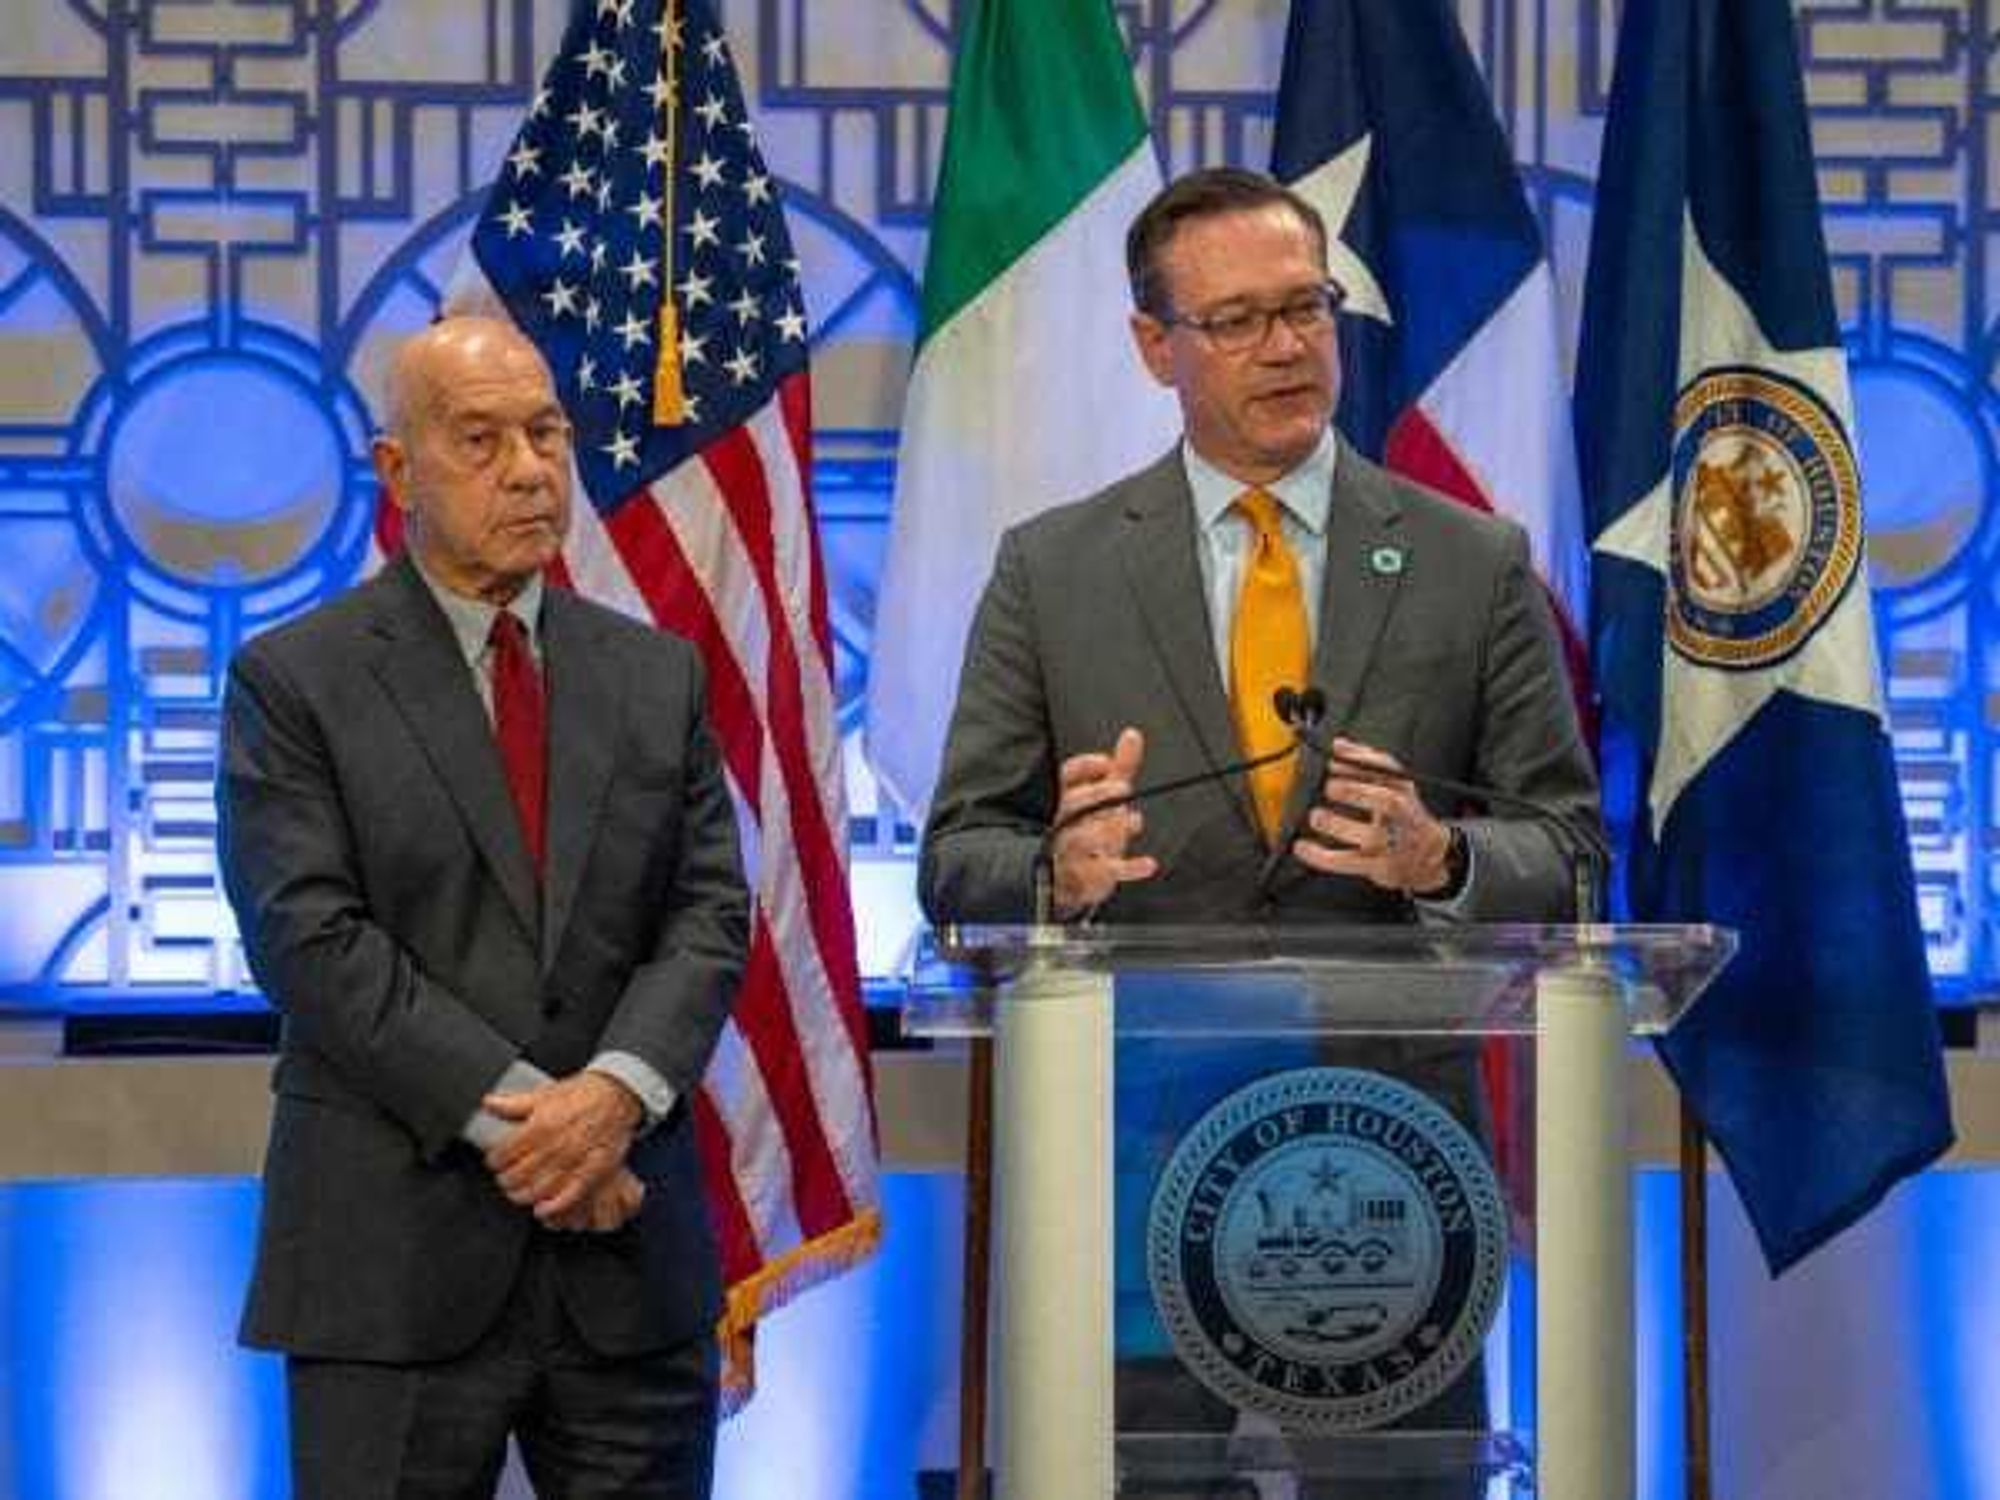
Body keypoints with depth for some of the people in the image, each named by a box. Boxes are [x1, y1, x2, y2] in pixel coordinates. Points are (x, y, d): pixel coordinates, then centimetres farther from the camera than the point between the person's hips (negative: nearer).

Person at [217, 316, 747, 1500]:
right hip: (398, 1261, -3)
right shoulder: (294, 683, 0)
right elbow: (312, 941, -9)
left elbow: (710, 913, 5)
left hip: (631, 1251, 4)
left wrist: (617, 1089, -14)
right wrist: (509, 1114, -16)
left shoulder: (657, 675, 14)